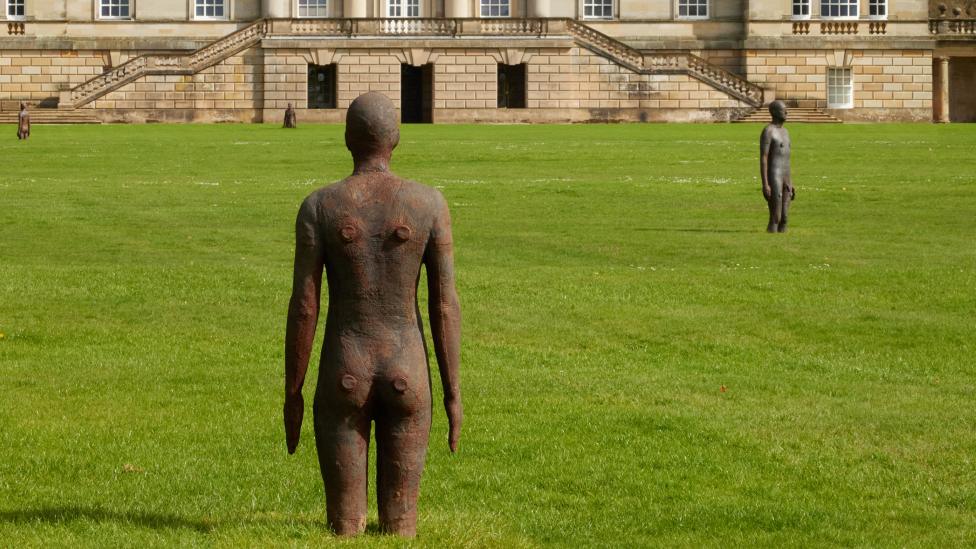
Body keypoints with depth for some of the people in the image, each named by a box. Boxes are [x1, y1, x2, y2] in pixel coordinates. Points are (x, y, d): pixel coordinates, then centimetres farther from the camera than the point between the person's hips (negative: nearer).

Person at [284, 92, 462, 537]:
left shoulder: (318, 206, -6)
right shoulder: (430, 203, -5)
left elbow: (303, 306, -6)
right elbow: (445, 304, -5)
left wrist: (292, 393, 2)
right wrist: (453, 394, 1)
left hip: (343, 376, 0)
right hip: (407, 376, 1)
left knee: (344, 529, 8)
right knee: (399, 528, 9)